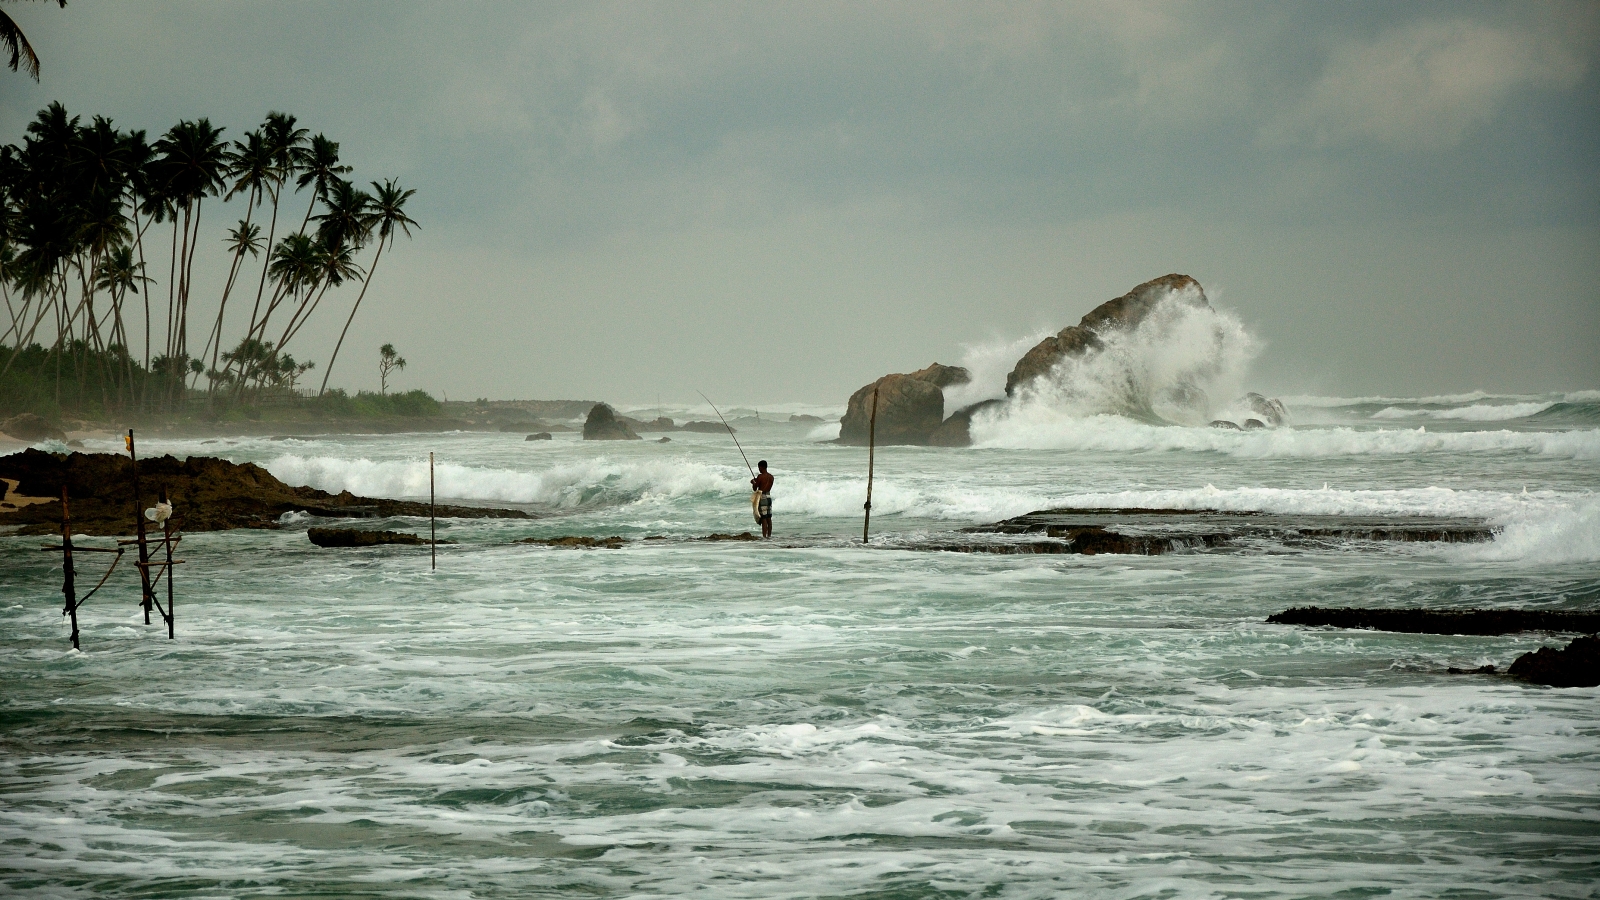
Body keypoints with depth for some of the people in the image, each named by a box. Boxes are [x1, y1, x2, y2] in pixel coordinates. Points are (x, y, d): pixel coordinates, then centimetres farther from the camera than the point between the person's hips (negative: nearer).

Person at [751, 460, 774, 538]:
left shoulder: (760, 476, -13)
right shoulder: (771, 477, 8)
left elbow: (754, 489, -7)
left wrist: (754, 483, 14)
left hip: (762, 497, -7)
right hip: (769, 497, 7)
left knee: (763, 518, -8)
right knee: (769, 518, 11)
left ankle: (764, 536, -10)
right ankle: (769, 535, 15)